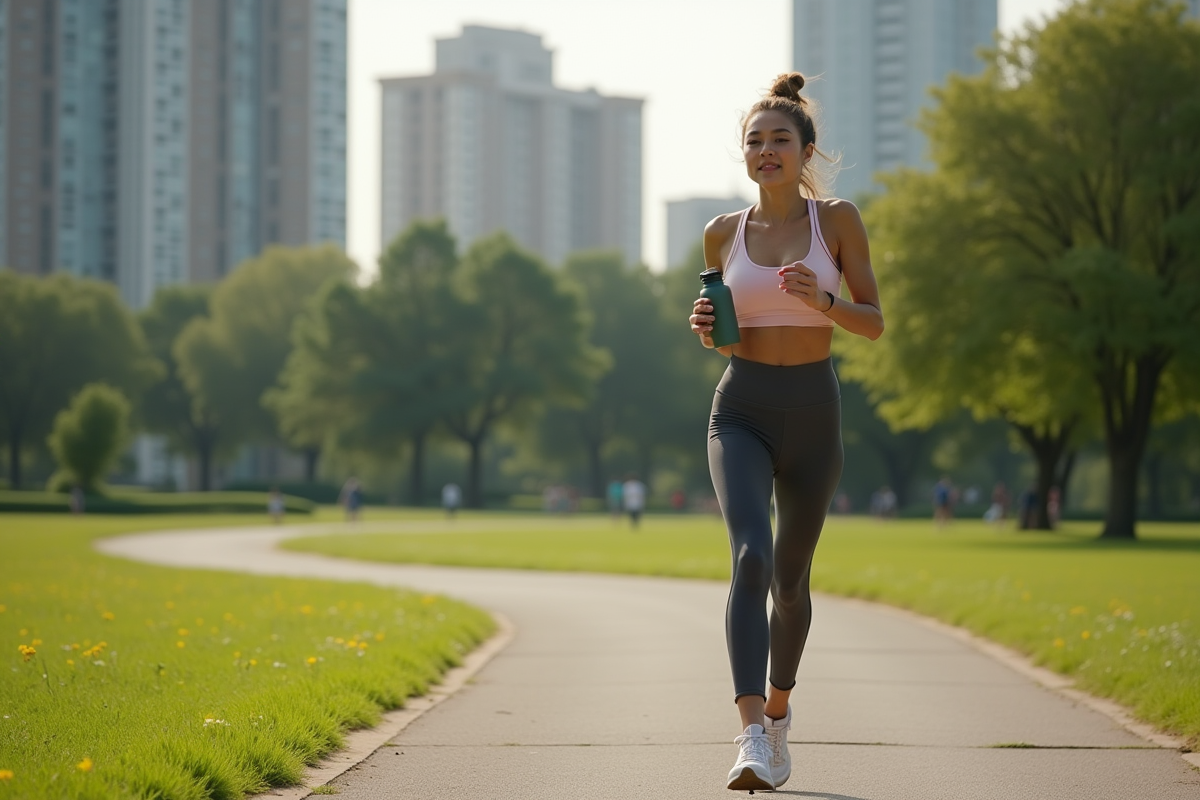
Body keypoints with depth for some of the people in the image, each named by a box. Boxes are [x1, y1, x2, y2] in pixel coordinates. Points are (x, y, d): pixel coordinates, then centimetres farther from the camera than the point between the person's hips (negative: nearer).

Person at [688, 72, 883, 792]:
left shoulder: (837, 219, 0)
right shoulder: (723, 234, 5)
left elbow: (875, 323, 0)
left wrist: (823, 301, -18)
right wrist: (707, 328, -5)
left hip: (814, 413, 0)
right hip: (741, 413, 0)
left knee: (791, 577, 13)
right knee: (751, 555, -23)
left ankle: (778, 706, 41)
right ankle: (753, 738, -31)